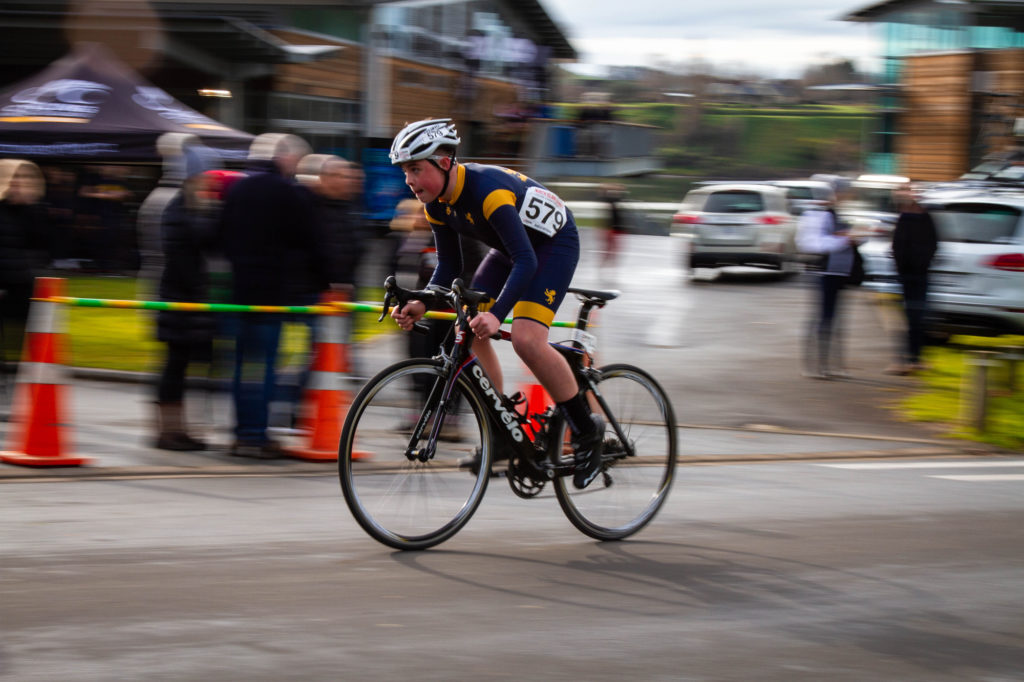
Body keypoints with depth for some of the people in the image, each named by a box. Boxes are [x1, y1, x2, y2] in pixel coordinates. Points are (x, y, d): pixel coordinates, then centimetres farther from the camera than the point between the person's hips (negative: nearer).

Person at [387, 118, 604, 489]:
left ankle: (587, 432, -9)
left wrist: (496, 314, -51)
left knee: (526, 339, -25)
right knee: (467, 329, -4)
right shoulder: (437, 203, -10)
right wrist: (421, 304, -21)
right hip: (512, 248, 9)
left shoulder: (488, 190, -36)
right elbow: (449, 266, -2)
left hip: (554, 243, -9)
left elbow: (526, 262, -39)